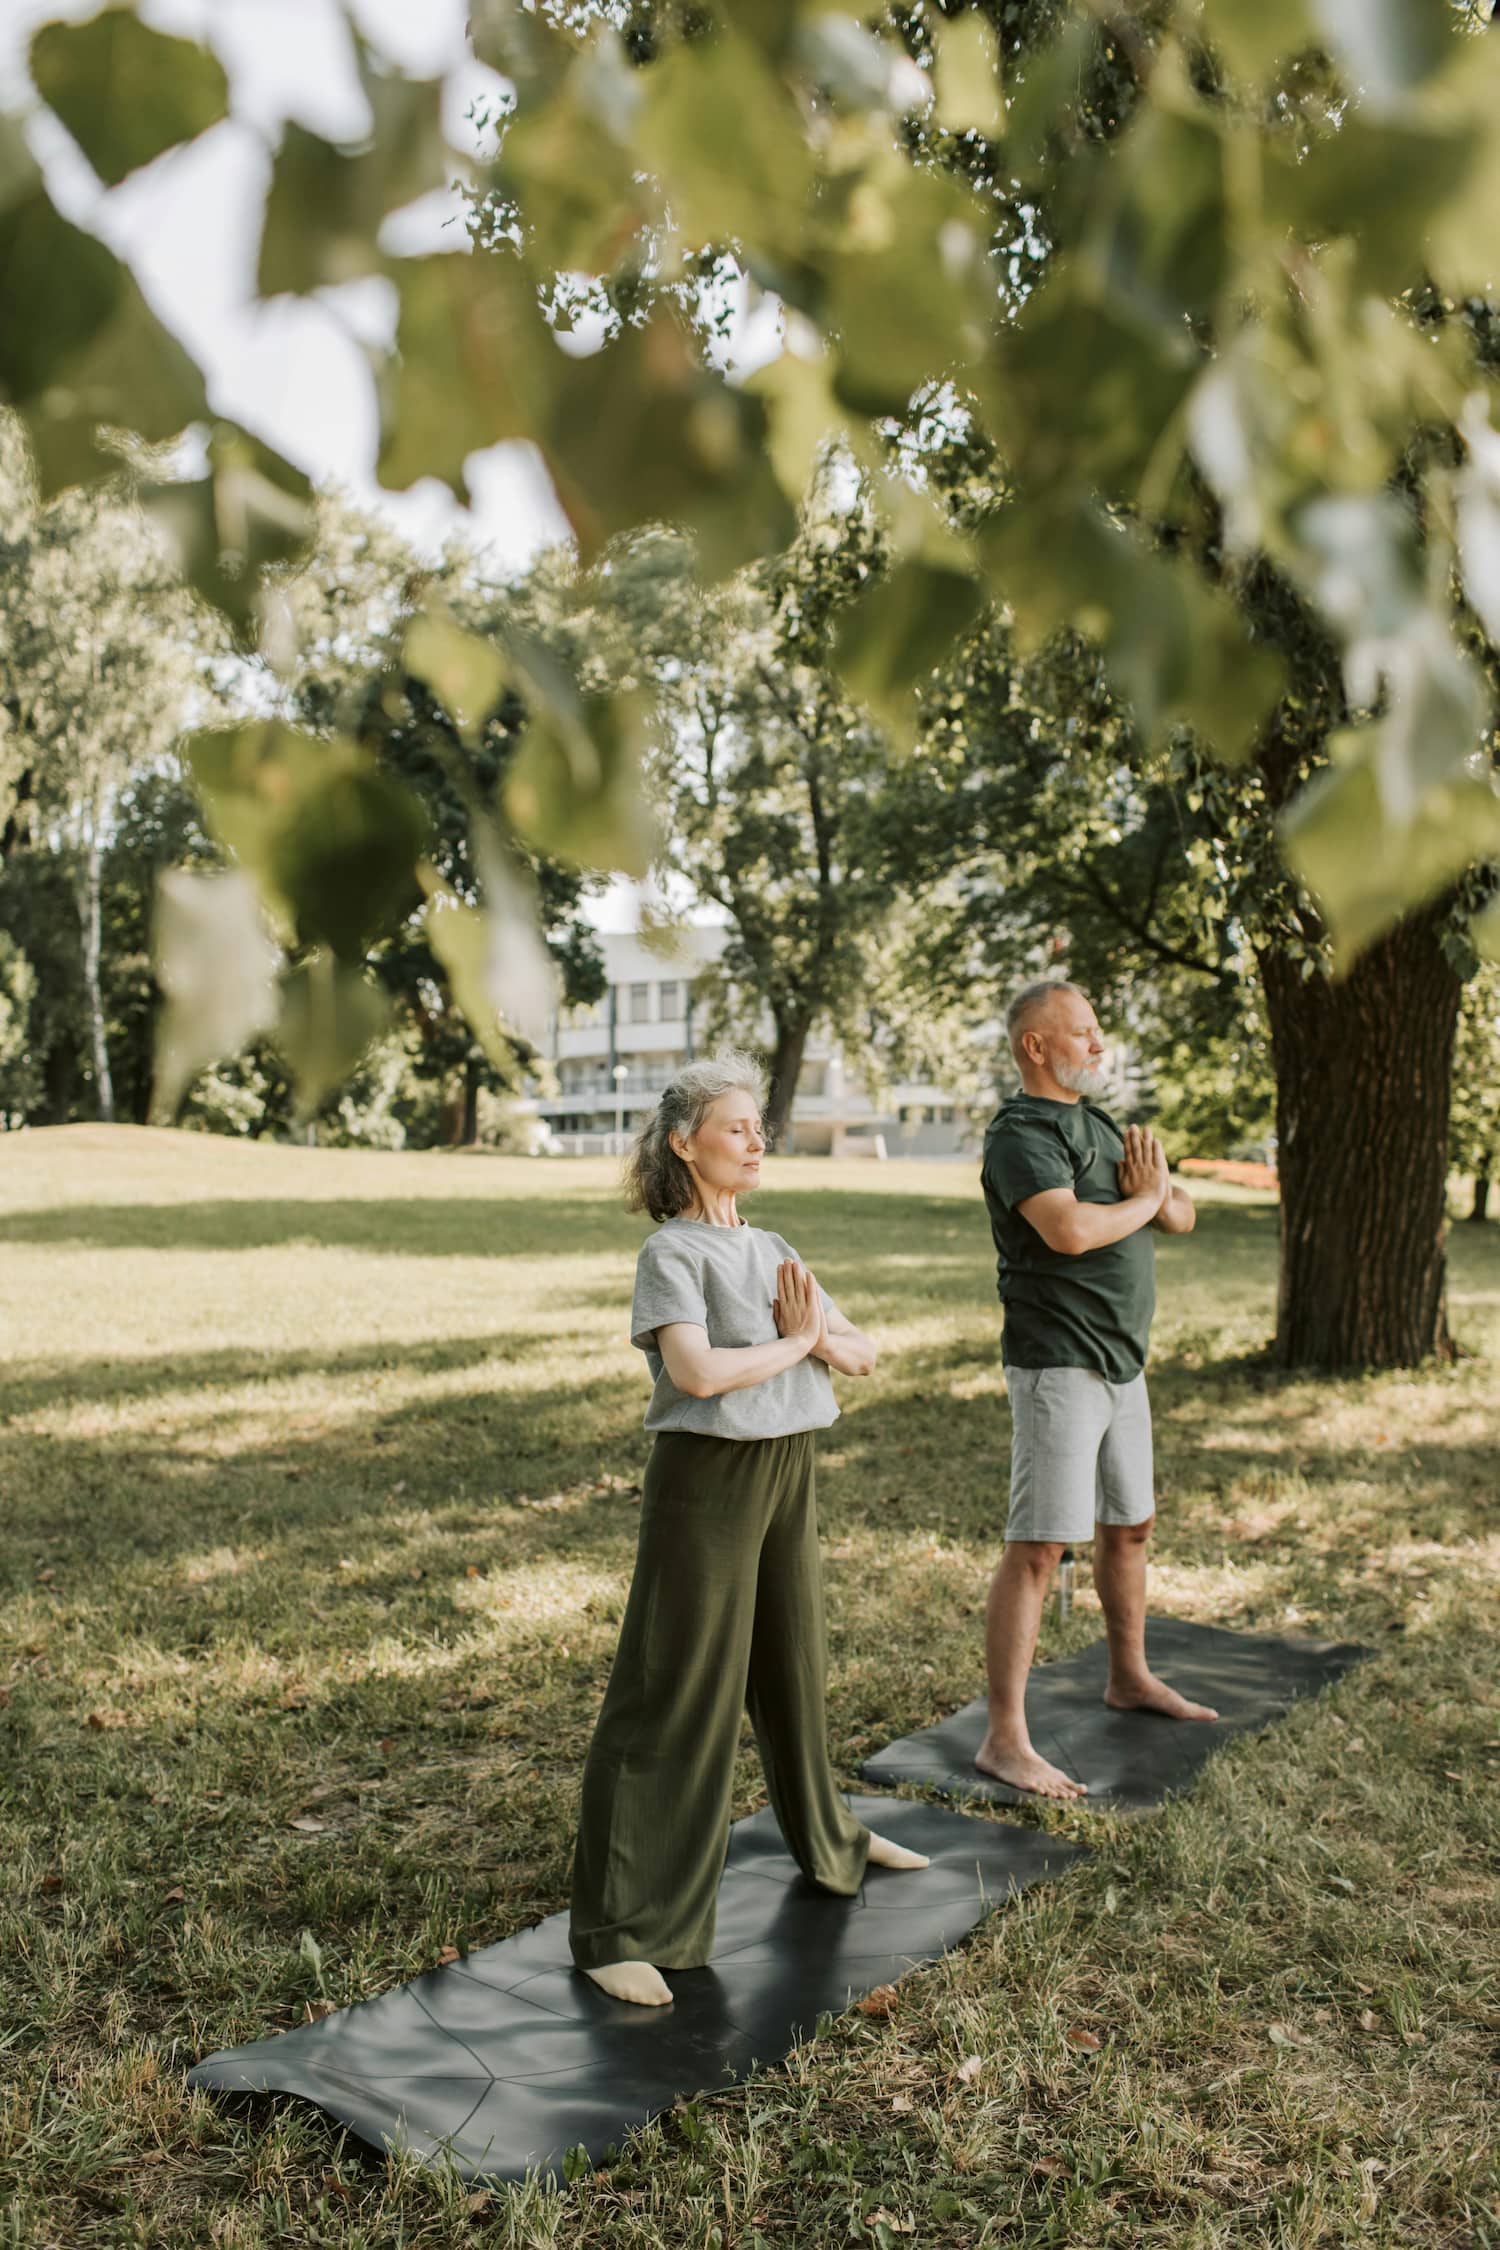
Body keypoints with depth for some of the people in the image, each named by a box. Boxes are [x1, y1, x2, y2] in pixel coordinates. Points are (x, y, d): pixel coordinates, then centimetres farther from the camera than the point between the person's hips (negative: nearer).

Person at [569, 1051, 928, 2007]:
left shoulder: (773, 1250, 11)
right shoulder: (672, 1253, -11)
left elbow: (864, 1354, 10)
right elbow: (695, 1369, -26)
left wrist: (819, 1334, -12)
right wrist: (793, 1341, -12)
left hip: (788, 1473, 7)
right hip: (707, 1475, -7)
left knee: (794, 1664, 24)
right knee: (676, 1694, -4)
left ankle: (828, 1839, 46)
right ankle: (621, 1928, 3)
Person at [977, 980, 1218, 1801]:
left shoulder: (1098, 1124, 15)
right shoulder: (1022, 1131, -14)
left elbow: (1183, 1217, 16)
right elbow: (1069, 1229, -30)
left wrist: (1157, 1191, -8)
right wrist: (1140, 1200, -11)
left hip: (1123, 1362, 9)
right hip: (1057, 1364, -9)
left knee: (1129, 1524, 21)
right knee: (1038, 1545, -10)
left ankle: (1130, 1679, 40)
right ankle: (1005, 1740, -6)